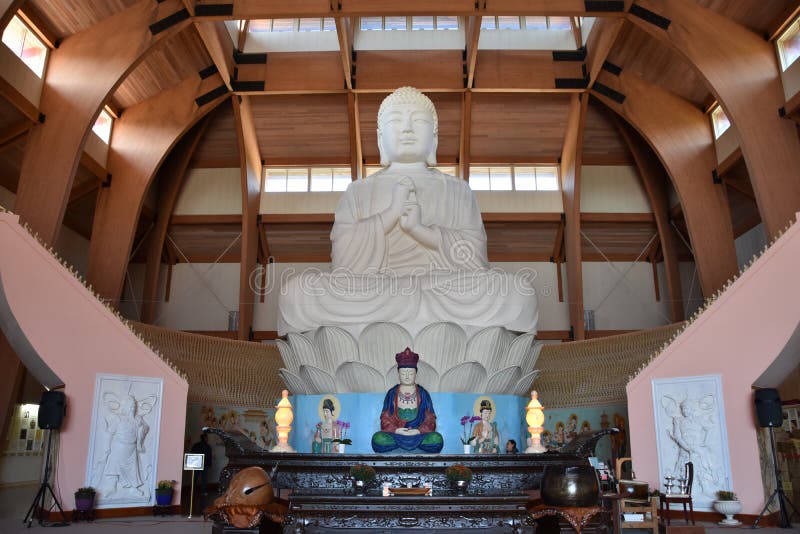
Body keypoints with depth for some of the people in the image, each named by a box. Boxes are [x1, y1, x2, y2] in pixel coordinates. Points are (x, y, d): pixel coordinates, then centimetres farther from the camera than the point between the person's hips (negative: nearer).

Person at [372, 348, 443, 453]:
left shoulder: (423, 394, 8)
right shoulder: (391, 394, 8)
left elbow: (430, 420, 3)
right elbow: (385, 419, 4)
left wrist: (419, 431, -15)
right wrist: (396, 430, -15)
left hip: (418, 434, 0)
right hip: (396, 434, 1)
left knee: (437, 439, -31)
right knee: (378, 439, -31)